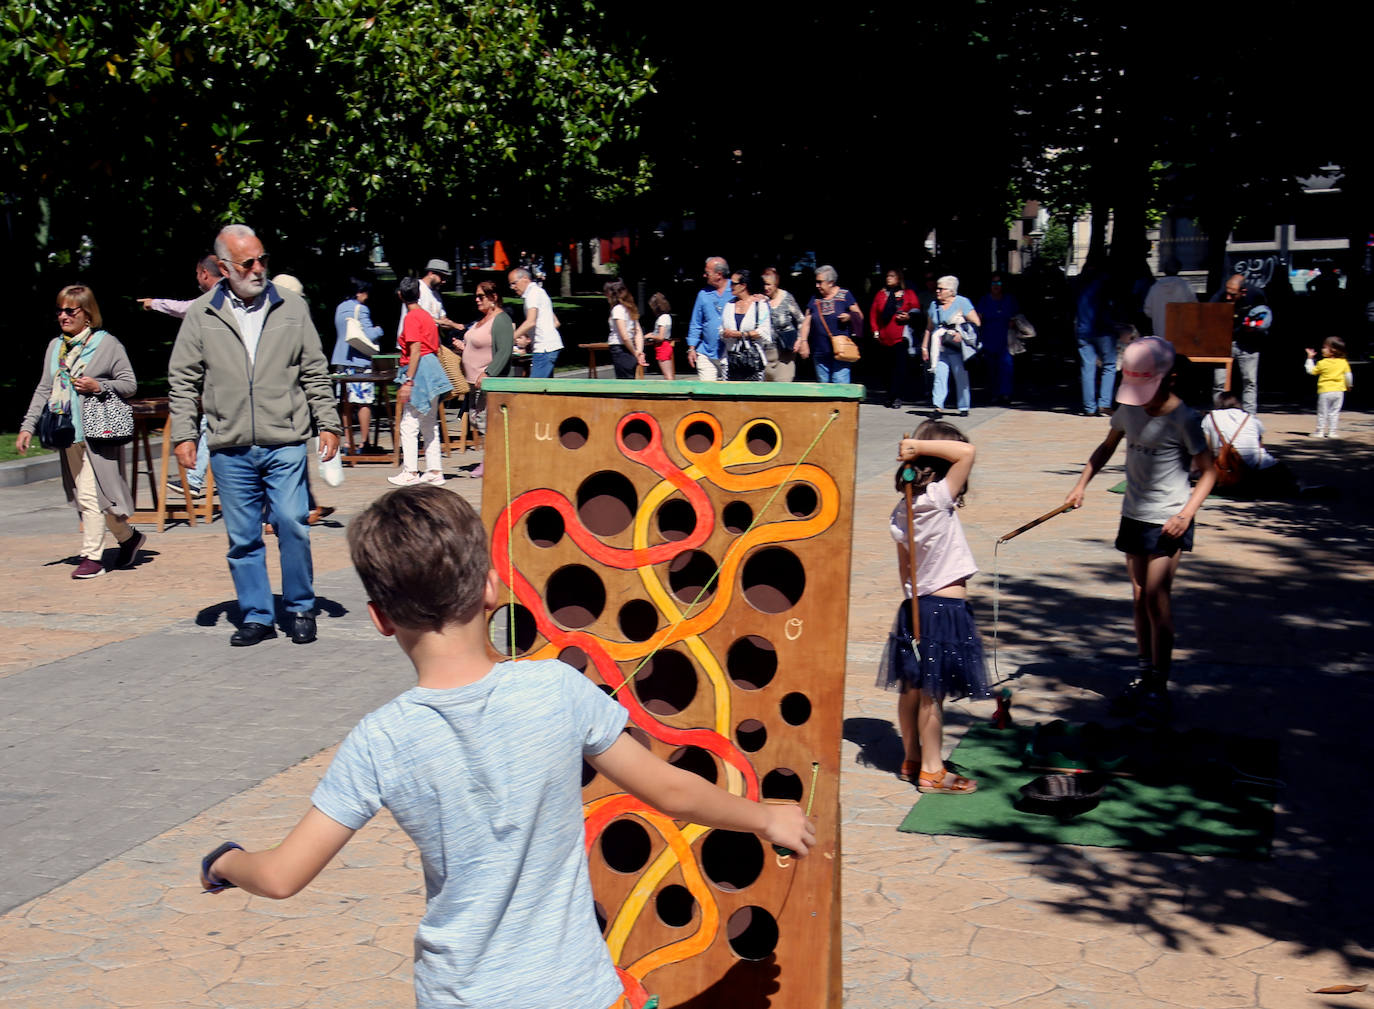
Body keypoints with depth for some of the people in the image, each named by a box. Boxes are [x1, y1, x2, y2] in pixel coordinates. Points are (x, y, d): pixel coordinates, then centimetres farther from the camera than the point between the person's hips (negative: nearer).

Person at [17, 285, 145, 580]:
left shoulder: (107, 344, -2)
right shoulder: (55, 346, 14)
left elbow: (129, 384, 0)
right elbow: (44, 389, 16)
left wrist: (98, 387, -16)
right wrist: (27, 426, 10)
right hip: (67, 432, 6)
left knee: (91, 495, -10)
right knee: (82, 495, 9)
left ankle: (91, 556, -3)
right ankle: (128, 538, 24)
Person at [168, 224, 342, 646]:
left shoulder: (292, 309, 7)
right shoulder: (201, 316, 5)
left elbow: (315, 374, 10)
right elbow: (183, 381, 9)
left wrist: (328, 424, 5)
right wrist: (184, 434, 2)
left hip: (285, 446, -1)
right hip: (229, 451, 1)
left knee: (292, 524, -8)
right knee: (242, 538, 5)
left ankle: (300, 608, 9)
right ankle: (256, 615, 17)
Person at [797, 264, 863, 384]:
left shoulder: (844, 295, 3)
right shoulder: (815, 299, 13)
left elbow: (859, 315, 5)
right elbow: (807, 322, 13)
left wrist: (849, 316, -16)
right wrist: (803, 341, 2)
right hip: (819, 351, 4)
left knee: (840, 386, -11)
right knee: (823, 387, 8)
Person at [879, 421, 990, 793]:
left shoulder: (902, 511, 6)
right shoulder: (937, 499, -16)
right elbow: (966, 453, -22)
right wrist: (921, 445, -19)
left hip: (916, 605, 8)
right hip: (946, 607, -8)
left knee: (912, 688, 15)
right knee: (933, 693, -1)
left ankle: (911, 759, 27)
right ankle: (932, 771, 6)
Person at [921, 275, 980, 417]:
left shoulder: (962, 303, -3)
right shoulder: (934, 305, 12)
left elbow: (976, 323, -6)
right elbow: (929, 328, 21)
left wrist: (961, 334, -17)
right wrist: (924, 347, 18)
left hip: (958, 349, -4)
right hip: (940, 349, 4)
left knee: (961, 377, 4)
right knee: (939, 375, -9)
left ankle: (964, 407, 15)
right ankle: (938, 407, -13)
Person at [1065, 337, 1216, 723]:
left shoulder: (1184, 419, -15)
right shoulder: (1129, 409, 2)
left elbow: (1208, 471, -10)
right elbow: (1107, 448, 18)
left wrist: (1187, 513, -20)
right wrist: (1081, 484, 7)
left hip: (1168, 521, -6)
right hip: (1134, 515, 6)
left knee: (1156, 597, -10)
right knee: (1139, 598, 11)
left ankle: (1159, 689, -4)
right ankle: (1145, 677, 20)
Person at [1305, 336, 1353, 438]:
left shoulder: (1322, 363, -8)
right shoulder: (1343, 362, -1)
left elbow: (1311, 371, 4)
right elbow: (1348, 376, 4)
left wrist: (1310, 358, 11)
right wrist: (1349, 385, 23)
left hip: (1325, 391, -3)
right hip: (1339, 391, 3)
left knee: (1322, 413, 6)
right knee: (1334, 412, 9)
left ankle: (1320, 431, 10)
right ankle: (1332, 432, 8)